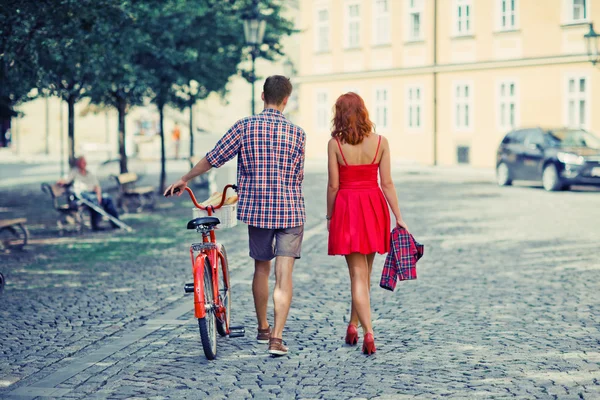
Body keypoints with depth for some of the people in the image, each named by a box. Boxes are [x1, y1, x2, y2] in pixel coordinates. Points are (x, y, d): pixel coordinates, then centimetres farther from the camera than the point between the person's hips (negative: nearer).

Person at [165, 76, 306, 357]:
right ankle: (277, 337, -12)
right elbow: (297, 176, 5)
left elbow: (214, 157, 0)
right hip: (290, 211, -1)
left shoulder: (245, 127, -5)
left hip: (256, 208, 1)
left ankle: (263, 329, 31)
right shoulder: (297, 134, -2)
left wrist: (185, 179, 13)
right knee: (284, 274, -2)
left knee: (261, 268, 18)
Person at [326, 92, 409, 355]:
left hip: (347, 208, -2)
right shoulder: (380, 142, -1)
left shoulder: (335, 143, -7)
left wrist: (329, 216, 7)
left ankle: (368, 333, -10)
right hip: (374, 207, 3)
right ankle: (353, 325, 31)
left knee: (358, 275, 0)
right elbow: (387, 183, -2)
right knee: (365, 273, 18)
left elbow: (333, 185, -6)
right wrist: (398, 217, 4)